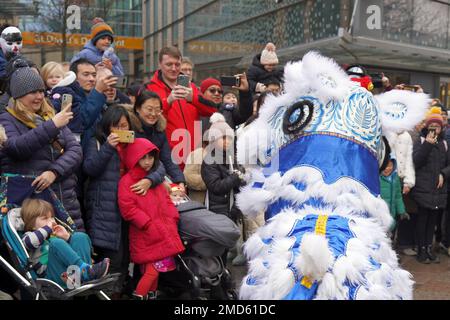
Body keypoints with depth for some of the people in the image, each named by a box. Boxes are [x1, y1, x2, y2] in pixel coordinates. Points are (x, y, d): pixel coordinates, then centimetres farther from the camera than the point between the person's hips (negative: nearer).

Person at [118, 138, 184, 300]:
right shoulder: (127, 181, -8)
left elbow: (166, 201, 19)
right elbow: (128, 209, -16)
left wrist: (172, 219, 4)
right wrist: (148, 224, -17)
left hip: (163, 232, 7)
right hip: (145, 236, -7)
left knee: (156, 268, 12)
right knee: (153, 268, -10)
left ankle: (151, 294, 26)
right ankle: (138, 296, 2)